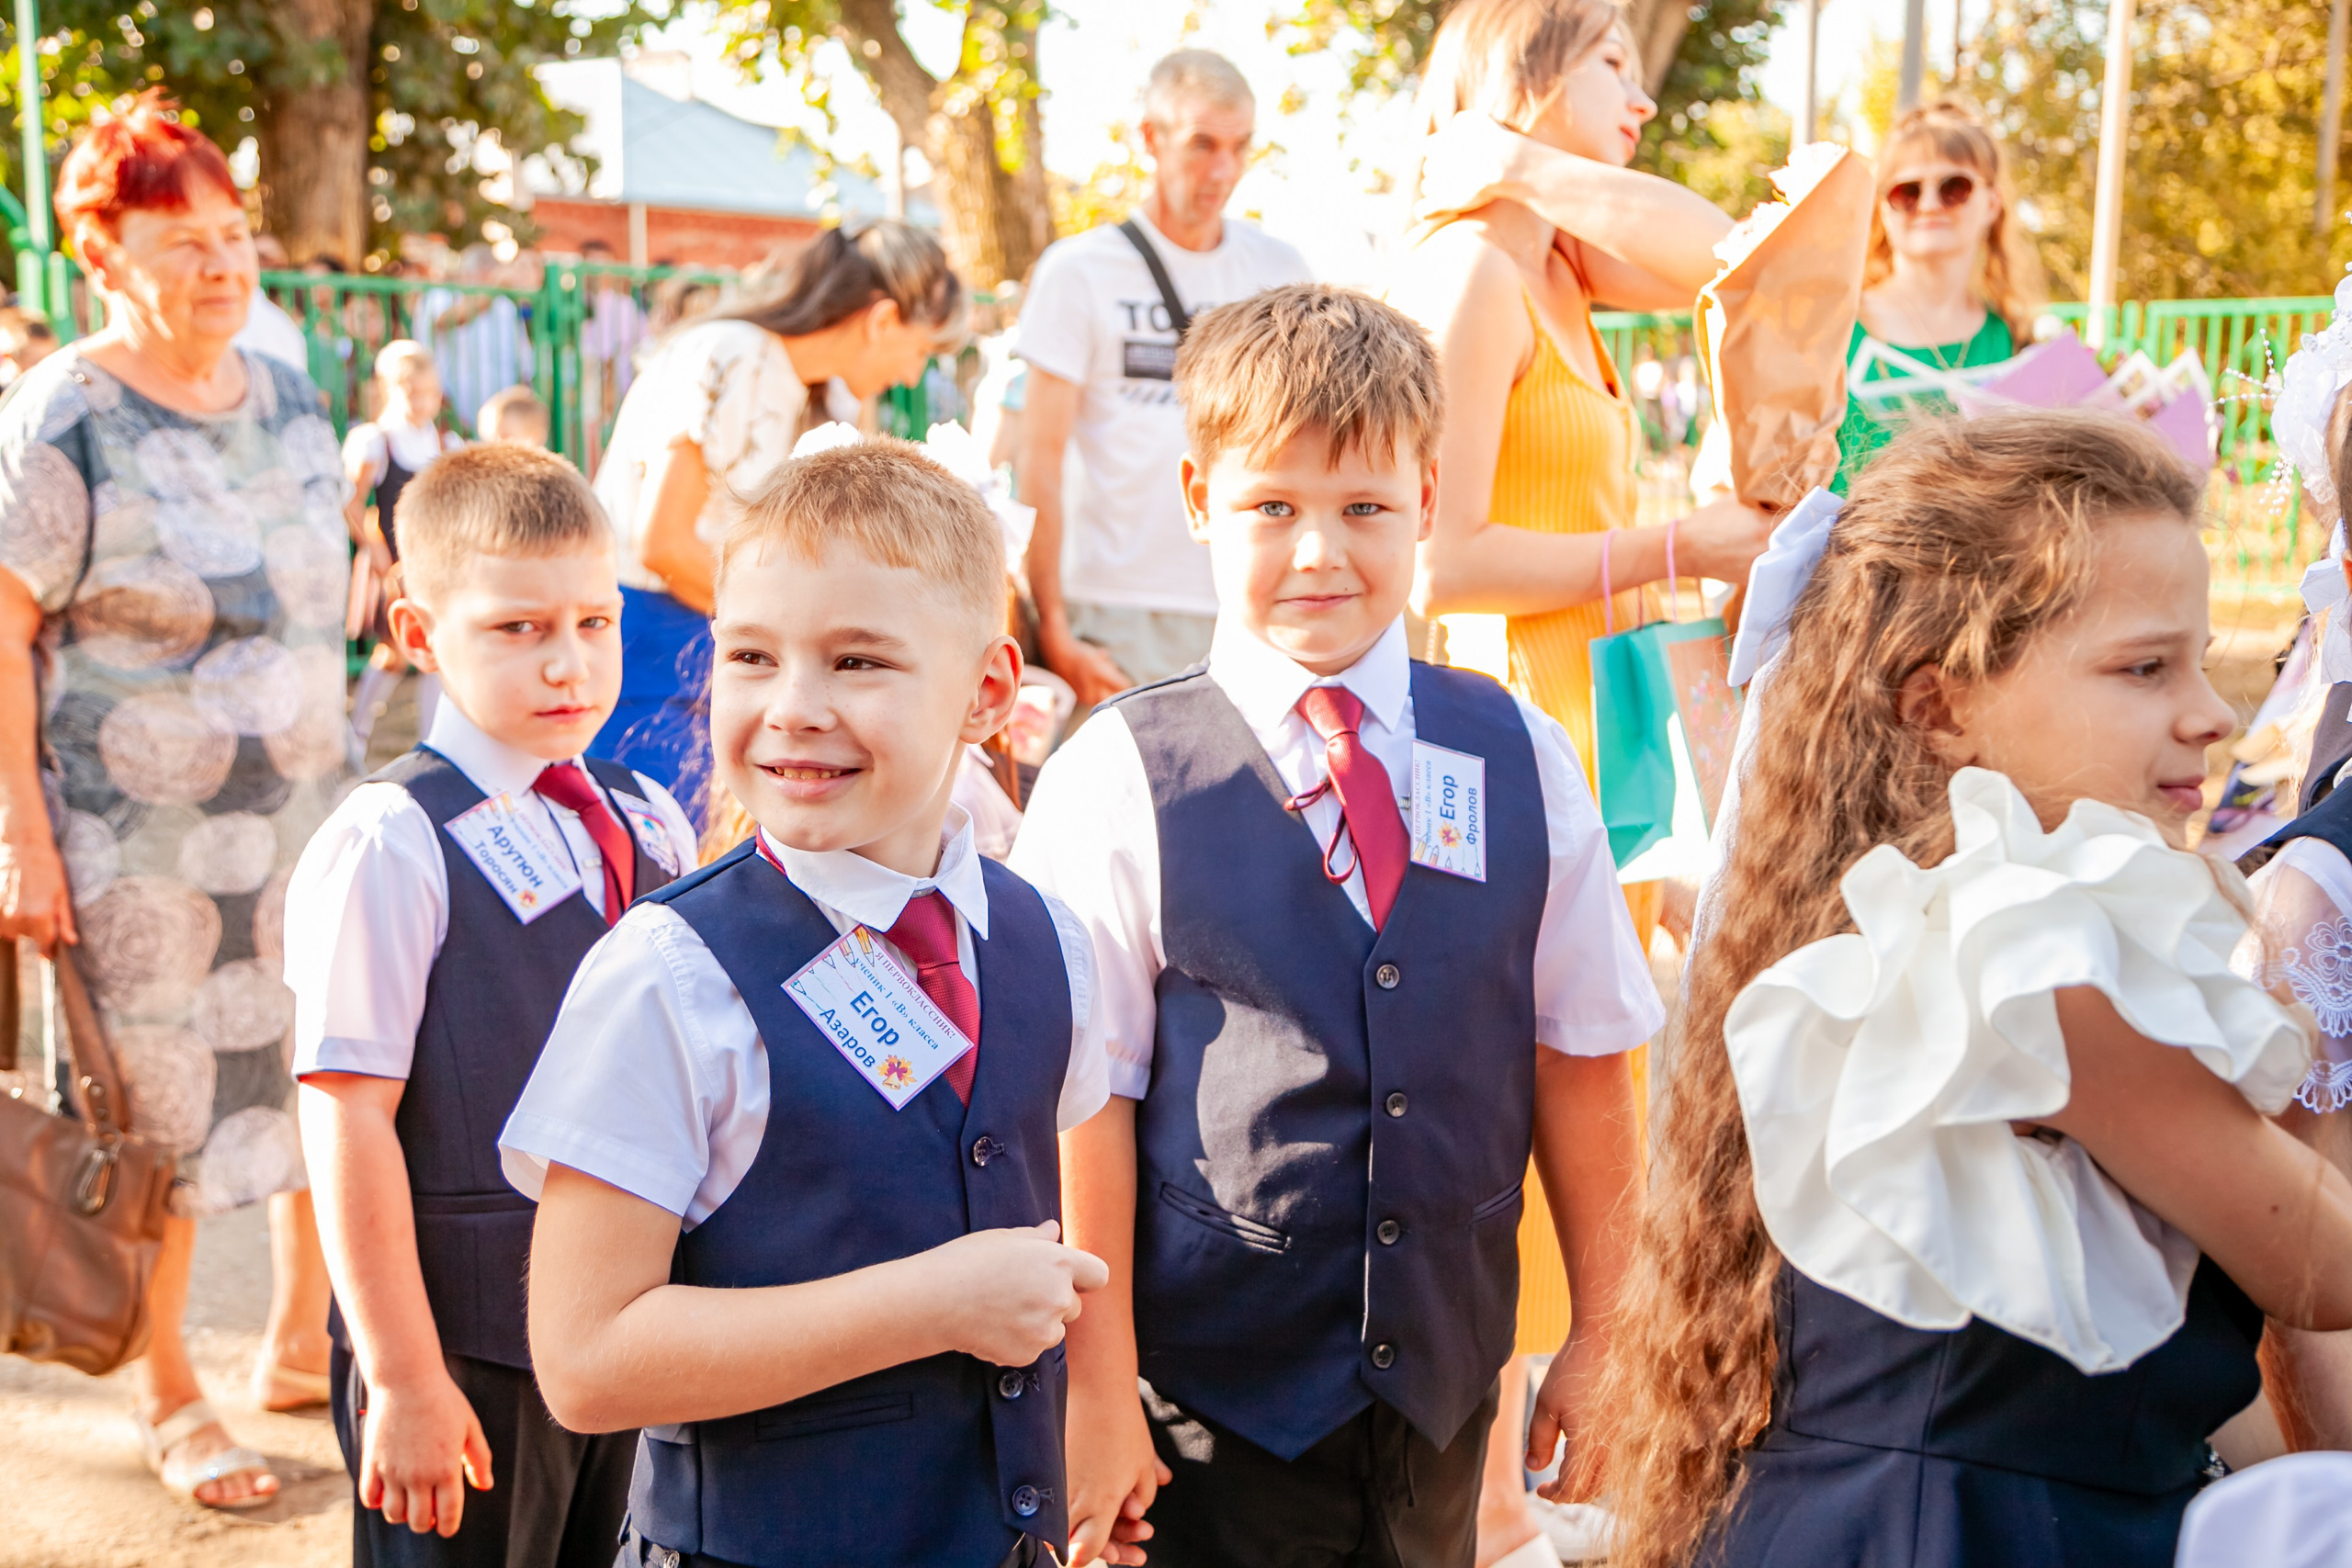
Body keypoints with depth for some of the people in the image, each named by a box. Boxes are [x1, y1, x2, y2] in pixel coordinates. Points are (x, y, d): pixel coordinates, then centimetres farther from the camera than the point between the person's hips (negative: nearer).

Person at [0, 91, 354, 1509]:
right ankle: (170, 1398, 23)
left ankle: (303, 1342, 30)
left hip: (304, 821, 6)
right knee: (161, 1117, 5)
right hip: (139, 843, -5)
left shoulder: (288, 398, 7)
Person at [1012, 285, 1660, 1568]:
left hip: (1442, 1388, 3)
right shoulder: (1116, 782, -8)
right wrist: (1097, 1399, -10)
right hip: (1209, 1400, -3)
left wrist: (1603, 1336, 8)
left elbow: (1579, 1059, 5)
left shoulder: (1521, 763, 1)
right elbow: (1086, 1105, -9)